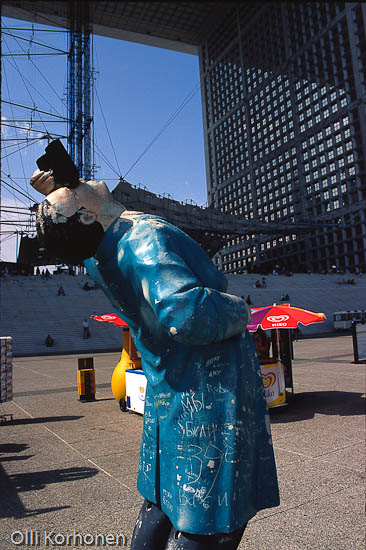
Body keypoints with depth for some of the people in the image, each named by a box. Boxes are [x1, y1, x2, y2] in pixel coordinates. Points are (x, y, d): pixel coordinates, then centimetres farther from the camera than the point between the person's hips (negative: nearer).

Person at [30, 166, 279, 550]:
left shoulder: (98, 258, 4)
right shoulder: (146, 237, -23)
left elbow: (78, 245, 30)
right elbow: (188, 313, -38)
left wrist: (54, 196, 14)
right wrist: (240, 312, -18)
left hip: (168, 393, 8)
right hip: (212, 388, -8)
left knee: (162, 502, 25)